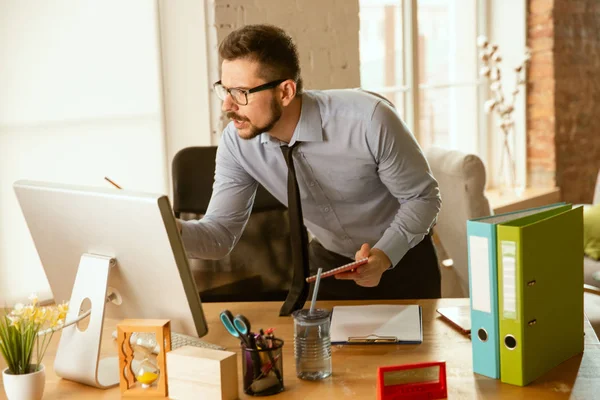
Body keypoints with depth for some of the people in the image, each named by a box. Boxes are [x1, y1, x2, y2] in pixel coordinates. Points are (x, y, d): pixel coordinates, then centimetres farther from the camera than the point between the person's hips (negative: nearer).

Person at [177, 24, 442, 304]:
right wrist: (175, 230, -37)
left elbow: (423, 197, -19)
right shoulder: (236, 142, -20)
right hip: (328, 263, 3)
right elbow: (221, 231, -16)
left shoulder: (369, 120, -32)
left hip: (402, 259, -2)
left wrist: (384, 256, -32)